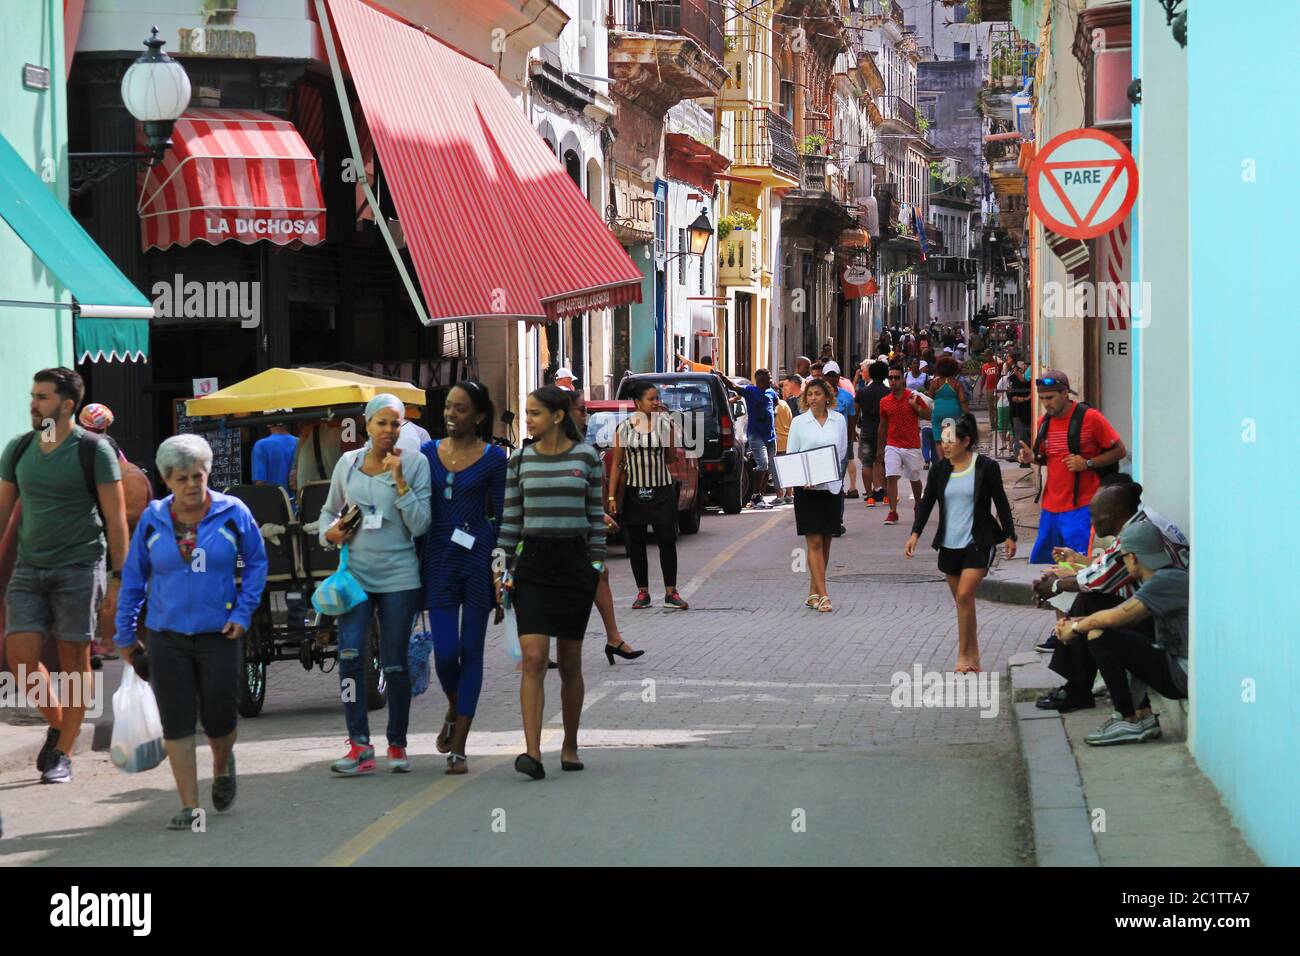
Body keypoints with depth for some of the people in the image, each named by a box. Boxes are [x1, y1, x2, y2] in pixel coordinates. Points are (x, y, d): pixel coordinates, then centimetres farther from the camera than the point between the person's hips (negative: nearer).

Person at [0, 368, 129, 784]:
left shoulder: (94, 450, -6)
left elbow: (116, 518, -6)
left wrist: (119, 578, -11)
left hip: (78, 568, -4)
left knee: (74, 659, -1)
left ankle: (63, 754, 8)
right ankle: (56, 722, 17)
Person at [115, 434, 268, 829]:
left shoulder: (232, 513, -3)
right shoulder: (152, 520, 1)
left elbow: (256, 562, 6)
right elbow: (133, 578, 9)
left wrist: (244, 612, -4)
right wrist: (126, 634, 10)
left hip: (219, 634, -1)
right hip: (166, 636, 1)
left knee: (219, 718, 3)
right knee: (177, 722, -1)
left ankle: (222, 766, 38)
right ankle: (189, 806, 4)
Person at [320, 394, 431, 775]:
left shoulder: (415, 464, 0)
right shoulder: (347, 463, 8)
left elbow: (420, 525, -7)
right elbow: (329, 510, 22)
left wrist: (399, 480, -15)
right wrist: (330, 532, 0)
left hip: (399, 576, -2)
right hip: (355, 572, 2)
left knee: (395, 664, 3)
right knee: (350, 654, -15)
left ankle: (397, 745, 18)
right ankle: (359, 744, -13)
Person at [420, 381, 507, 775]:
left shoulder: (494, 458, 0)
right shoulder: (428, 454, 7)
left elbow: (501, 518, 1)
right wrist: (413, 569, 7)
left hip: (477, 559, -2)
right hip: (439, 561, 2)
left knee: (471, 651, 2)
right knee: (445, 651, -5)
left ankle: (458, 748, 7)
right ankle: (454, 711, 28)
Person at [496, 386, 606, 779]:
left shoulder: (587, 457, 1)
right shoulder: (520, 460, 5)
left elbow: (596, 514, 4)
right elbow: (511, 518, 7)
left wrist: (597, 564, 0)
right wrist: (502, 565, 1)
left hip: (574, 561, -1)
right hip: (532, 563, 1)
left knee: (570, 663, 7)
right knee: (533, 658, -12)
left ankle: (570, 746, 23)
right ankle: (532, 752, -18)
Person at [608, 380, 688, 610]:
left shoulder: (666, 424, 2)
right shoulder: (624, 427, -1)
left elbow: (671, 458, 3)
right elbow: (617, 463, 2)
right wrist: (612, 497, -3)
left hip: (662, 490, 0)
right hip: (634, 492, 0)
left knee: (667, 542, -2)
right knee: (635, 544, 4)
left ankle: (671, 593, 4)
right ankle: (643, 593, 14)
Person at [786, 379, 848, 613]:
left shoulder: (839, 420, 6)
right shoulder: (799, 422, 2)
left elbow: (842, 451, 13)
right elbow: (790, 456, 2)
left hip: (831, 486, 2)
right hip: (806, 488, -2)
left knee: (825, 541, 6)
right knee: (814, 542, -7)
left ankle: (813, 592, 17)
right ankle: (822, 595, -9)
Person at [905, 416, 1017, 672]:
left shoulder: (986, 468, -6)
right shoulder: (940, 470, 5)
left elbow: (1001, 502, 1)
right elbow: (926, 502, 4)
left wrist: (1010, 536, 2)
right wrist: (915, 533, -7)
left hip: (978, 542, -5)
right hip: (949, 544, 5)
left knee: (965, 595, -17)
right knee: (961, 600, 9)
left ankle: (964, 655, -8)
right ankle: (973, 657, 18)